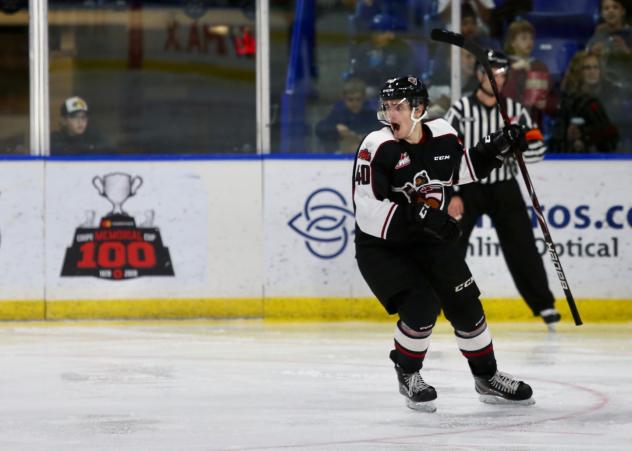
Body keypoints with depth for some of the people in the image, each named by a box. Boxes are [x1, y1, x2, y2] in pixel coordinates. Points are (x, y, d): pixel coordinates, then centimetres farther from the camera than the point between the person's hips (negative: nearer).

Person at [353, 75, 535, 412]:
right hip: (380, 247, -5)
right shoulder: (378, 147, -21)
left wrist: (497, 146, 3)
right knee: (421, 305, -21)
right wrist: (419, 216, -35)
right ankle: (407, 376, 3)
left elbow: (463, 169, 17)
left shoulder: (442, 136, -5)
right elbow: (368, 209, -27)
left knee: (464, 304, 5)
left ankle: (487, 377, 26)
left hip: (428, 243, 5)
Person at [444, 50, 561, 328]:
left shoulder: (515, 111, 4)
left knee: (522, 247, 0)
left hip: (503, 188, 2)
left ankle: (544, 305, 9)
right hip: (467, 187, -2)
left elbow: (537, 148, 0)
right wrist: (452, 195, -15)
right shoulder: (461, 110, -6)